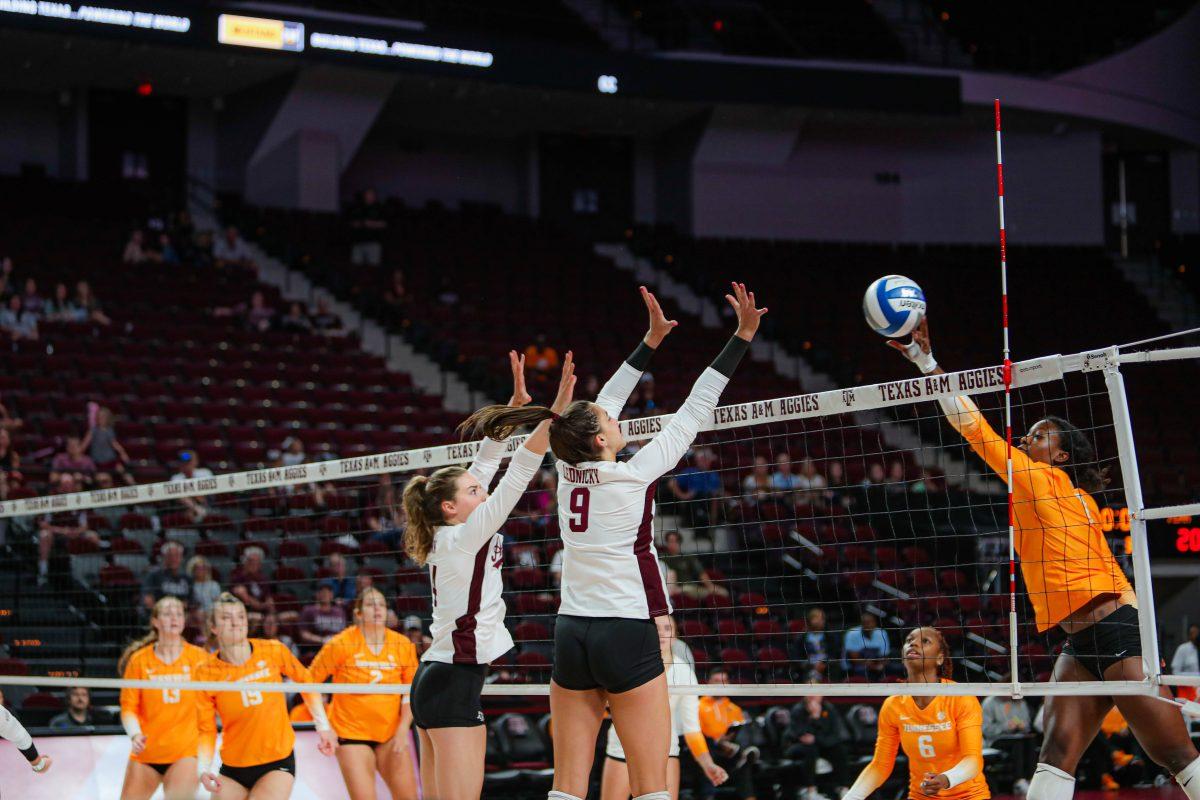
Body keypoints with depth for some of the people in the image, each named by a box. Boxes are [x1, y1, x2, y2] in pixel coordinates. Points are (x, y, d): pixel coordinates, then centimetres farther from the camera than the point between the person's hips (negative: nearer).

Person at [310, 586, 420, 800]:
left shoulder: (403, 645, 1)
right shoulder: (340, 645, -7)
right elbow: (309, 682, -2)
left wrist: (403, 730, -6)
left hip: (391, 734, 3)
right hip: (351, 733, -3)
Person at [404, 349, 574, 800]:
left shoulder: (446, 537, 11)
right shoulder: (462, 538, -11)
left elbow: (485, 465, 15)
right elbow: (517, 474, -17)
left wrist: (515, 405, 14)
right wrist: (555, 412, -20)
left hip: (435, 677, 10)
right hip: (455, 682, -10)